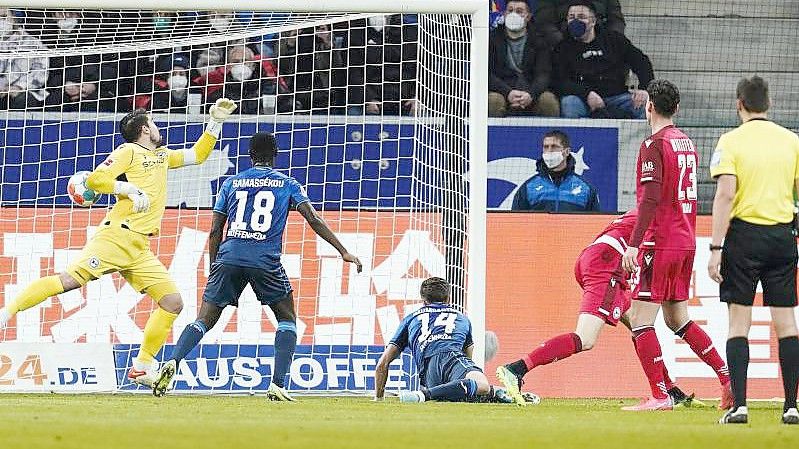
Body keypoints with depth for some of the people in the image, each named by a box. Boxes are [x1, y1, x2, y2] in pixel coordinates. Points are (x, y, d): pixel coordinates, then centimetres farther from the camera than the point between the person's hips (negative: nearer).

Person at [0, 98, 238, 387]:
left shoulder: (161, 156, 25)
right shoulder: (129, 152, 2)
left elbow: (197, 155, 37)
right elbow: (94, 179, -9)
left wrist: (216, 122, 30)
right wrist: (130, 189, -17)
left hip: (140, 250, 7)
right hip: (116, 236, -7)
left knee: (172, 302, -2)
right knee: (69, 281, -20)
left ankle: (142, 368, 2)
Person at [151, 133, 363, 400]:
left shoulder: (231, 183, 17)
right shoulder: (286, 183, 12)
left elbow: (215, 231, 14)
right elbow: (313, 219, 2)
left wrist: (214, 267, 22)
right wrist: (343, 252, 1)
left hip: (229, 258, 2)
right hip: (266, 262, -2)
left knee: (205, 320, 6)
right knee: (287, 319, 14)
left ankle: (173, 362, -19)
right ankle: (277, 384, -1)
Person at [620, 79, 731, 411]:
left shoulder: (654, 145, -11)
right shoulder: (687, 143, 13)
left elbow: (651, 198, -20)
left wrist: (634, 244, -23)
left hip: (661, 244, -9)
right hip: (686, 243, 9)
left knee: (640, 319, -6)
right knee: (677, 319, 19)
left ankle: (660, 396, -12)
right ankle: (727, 377, 14)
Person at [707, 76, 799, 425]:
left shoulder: (731, 141, -5)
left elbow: (726, 194, -12)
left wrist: (716, 248, -11)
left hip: (743, 235, -3)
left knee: (738, 321, 1)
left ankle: (739, 405, -7)